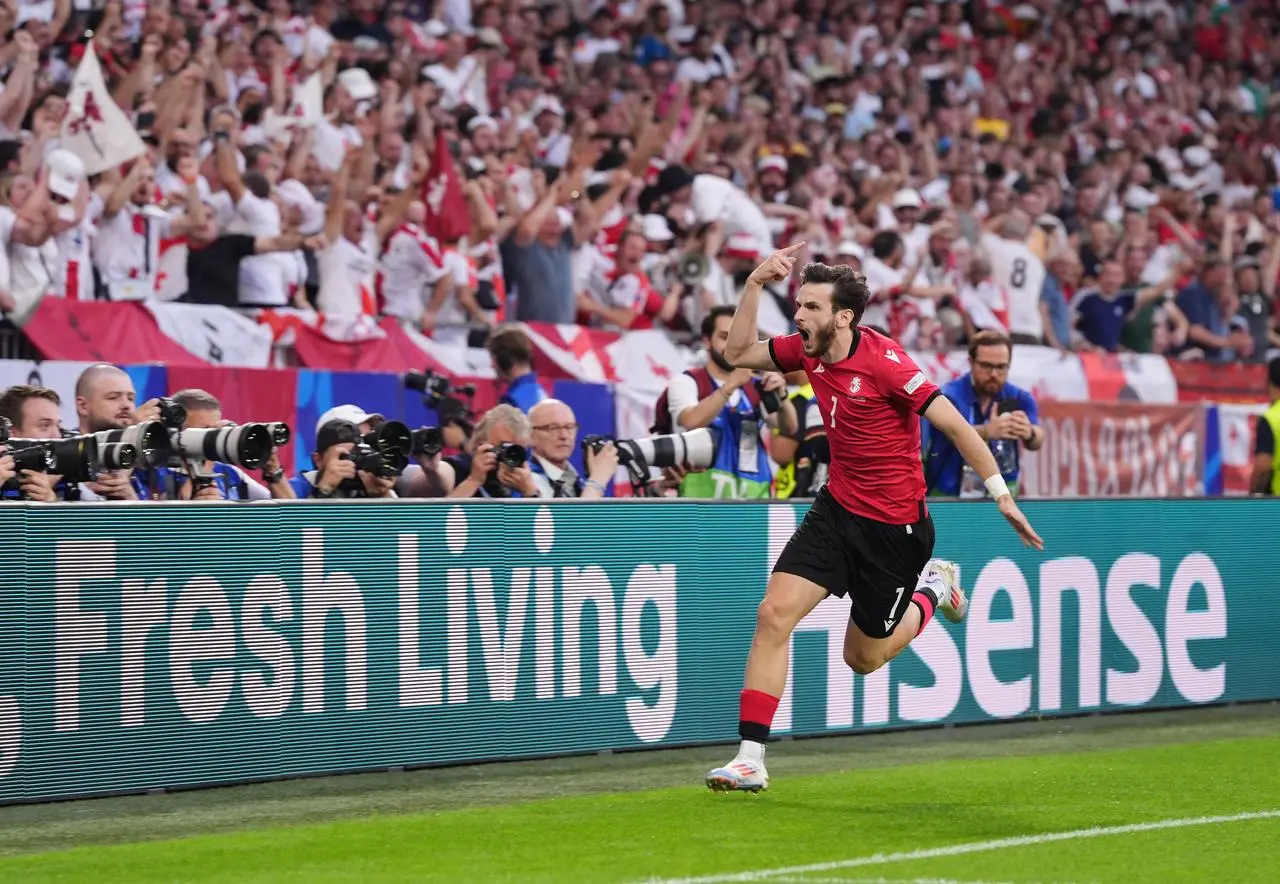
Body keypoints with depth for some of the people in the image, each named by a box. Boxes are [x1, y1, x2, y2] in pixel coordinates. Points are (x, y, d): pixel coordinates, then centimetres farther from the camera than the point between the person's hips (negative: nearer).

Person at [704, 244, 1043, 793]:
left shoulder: (882, 361, -23)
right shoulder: (807, 350, -2)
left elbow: (953, 424, -21)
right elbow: (739, 355, 10)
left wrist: (1001, 495, -20)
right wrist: (755, 284, -3)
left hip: (895, 528, -6)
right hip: (837, 511, 6)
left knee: (864, 658, 8)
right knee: (774, 613, -12)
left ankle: (932, 589, 38)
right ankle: (750, 758, -9)